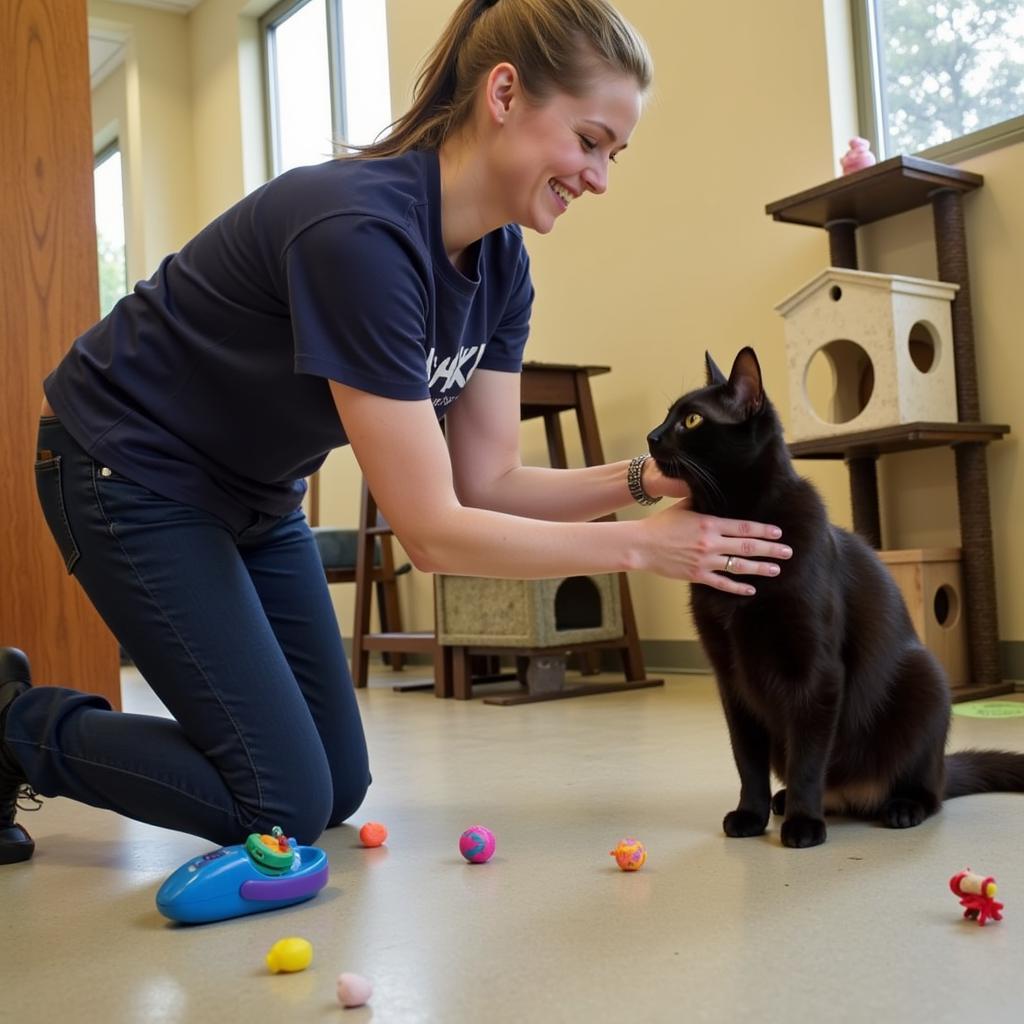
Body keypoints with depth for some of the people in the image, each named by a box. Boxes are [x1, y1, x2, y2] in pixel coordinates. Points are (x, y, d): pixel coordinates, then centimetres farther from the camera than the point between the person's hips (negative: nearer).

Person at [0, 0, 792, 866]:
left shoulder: (500, 260, -7)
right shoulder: (361, 231, -33)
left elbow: (486, 480, -5)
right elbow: (433, 530, -31)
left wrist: (643, 479, -18)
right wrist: (641, 545, -26)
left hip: (254, 492, 8)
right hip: (132, 469, -8)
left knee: (338, 788, 10)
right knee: (283, 807, -8)